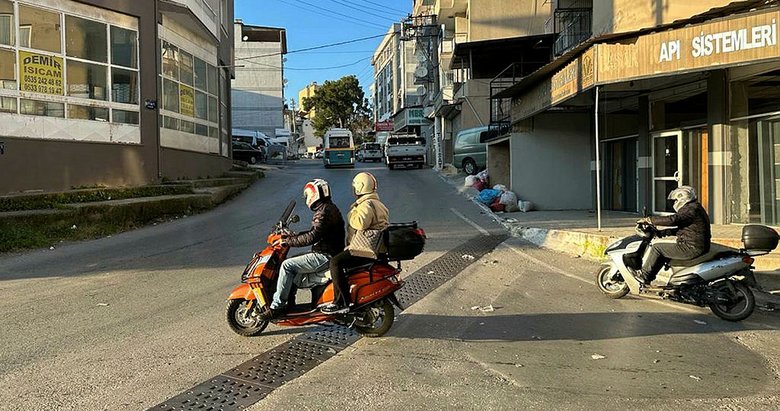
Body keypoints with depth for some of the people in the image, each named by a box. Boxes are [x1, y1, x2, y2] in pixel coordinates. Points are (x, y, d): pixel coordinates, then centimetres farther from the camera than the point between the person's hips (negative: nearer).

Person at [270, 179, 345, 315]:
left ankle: (277, 305, -8)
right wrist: (290, 236, 16)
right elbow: (314, 232, 24)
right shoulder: (327, 208, 16)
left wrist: (286, 241, -17)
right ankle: (289, 302, 20)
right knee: (293, 262, 18)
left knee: (287, 265, -12)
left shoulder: (325, 212, -18)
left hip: (325, 257, -11)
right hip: (326, 254, 11)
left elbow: (311, 237, -26)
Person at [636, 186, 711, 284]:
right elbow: (681, 229, 24)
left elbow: (672, 219, -29)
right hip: (698, 247, 11)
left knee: (657, 247, -7)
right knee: (664, 250, 21)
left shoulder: (691, 209, -15)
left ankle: (643, 277, -1)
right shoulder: (694, 208, 19)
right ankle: (650, 276, 22)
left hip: (692, 248, -11)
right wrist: (662, 232, 17)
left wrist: (649, 219, -22)